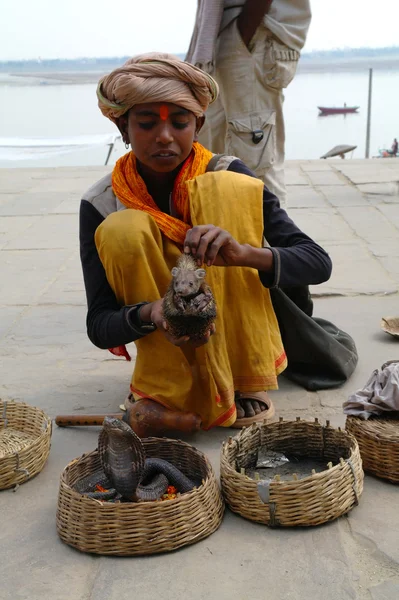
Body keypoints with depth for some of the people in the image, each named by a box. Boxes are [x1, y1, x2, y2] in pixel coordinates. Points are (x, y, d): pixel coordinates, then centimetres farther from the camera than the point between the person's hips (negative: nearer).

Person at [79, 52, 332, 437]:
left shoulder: (229, 177, -13)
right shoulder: (101, 205, -12)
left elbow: (319, 263, -19)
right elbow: (98, 325, -15)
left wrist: (245, 253, -41)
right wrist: (152, 314, -39)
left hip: (237, 332, 0)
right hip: (165, 345, 0)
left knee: (227, 188, -23)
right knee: (123, 230, -25)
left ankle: (247, 382, -18)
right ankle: (167, 389, -17)